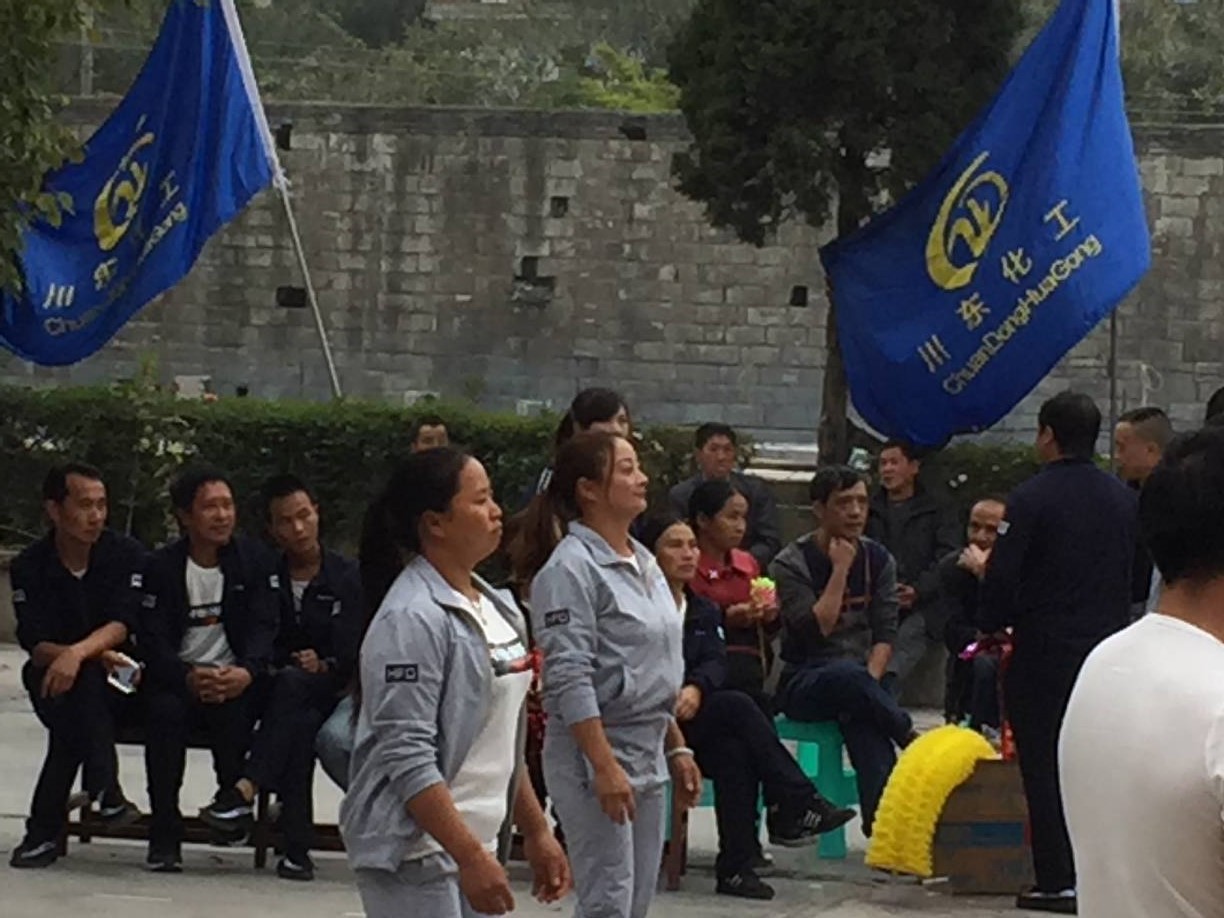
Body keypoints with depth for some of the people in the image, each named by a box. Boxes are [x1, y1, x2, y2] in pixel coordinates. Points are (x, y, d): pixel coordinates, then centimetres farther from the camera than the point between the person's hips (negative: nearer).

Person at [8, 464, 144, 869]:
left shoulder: (125, 554, -5)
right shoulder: (30, 567, -3)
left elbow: (121, 625, -18)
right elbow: (35, 645, -14)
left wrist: (78, 653, -39)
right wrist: (97, 655, -31)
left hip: (113, 687, 0)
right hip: (52, 684, 0)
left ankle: (45, 829, -33)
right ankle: (104, 790, -39)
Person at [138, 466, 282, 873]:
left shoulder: (255, 560, 5)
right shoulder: (162, 566, 3)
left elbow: (265, 626, -5)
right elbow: (151, 640, -6)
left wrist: (246, 672, -27)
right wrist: (188, 678, -26)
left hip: (234, 679, 0)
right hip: (177, 679, 0)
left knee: (232, 712, -34)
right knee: (164, 711, -32)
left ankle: (233, 797, -8)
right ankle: (164, 833, -24)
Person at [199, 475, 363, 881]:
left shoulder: (347, 578, 6)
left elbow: (352, 653, -2)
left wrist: (323, 665, -21)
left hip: (329, 691, -1)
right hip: (276, 691, 1)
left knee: (292, 681, -37)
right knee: (301, 723, -36)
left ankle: (246, 791, -50)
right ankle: (297, 845, -44)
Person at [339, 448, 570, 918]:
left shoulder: (495, 608, 12)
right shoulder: (412, 619, -16)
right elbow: (408, 758, -21)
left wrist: (536, 831, 20)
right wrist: (471, 857, -23)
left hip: (471, 842, 9)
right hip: (414, 851, -9)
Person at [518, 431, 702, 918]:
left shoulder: (644, 564, 14)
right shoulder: (571, 568, -14)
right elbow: (570, 680, -19)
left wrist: (677, 749, 18)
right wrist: (605, 766, -23)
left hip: (648, 754, 9)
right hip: (593, 754, -9)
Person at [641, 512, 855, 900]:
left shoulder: (703, 611, 20)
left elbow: (715, 662, 2)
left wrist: (696, 689, -21)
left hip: (690, 713, 6)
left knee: (732, 748, -30)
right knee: (737, 707, -28)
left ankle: (736, 867, -32)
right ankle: (797, 804, -24)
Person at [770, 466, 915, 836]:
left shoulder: (878, 560, 10)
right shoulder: (792, 564, -3)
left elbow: (886, 635, 4)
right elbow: (816, 629, -15)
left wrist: (869, 681, -14)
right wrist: (841, 569, -13)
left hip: (858, 678, 3)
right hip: (803, 684, -3)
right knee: (848, 674, -38)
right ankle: (913, 739, -22)